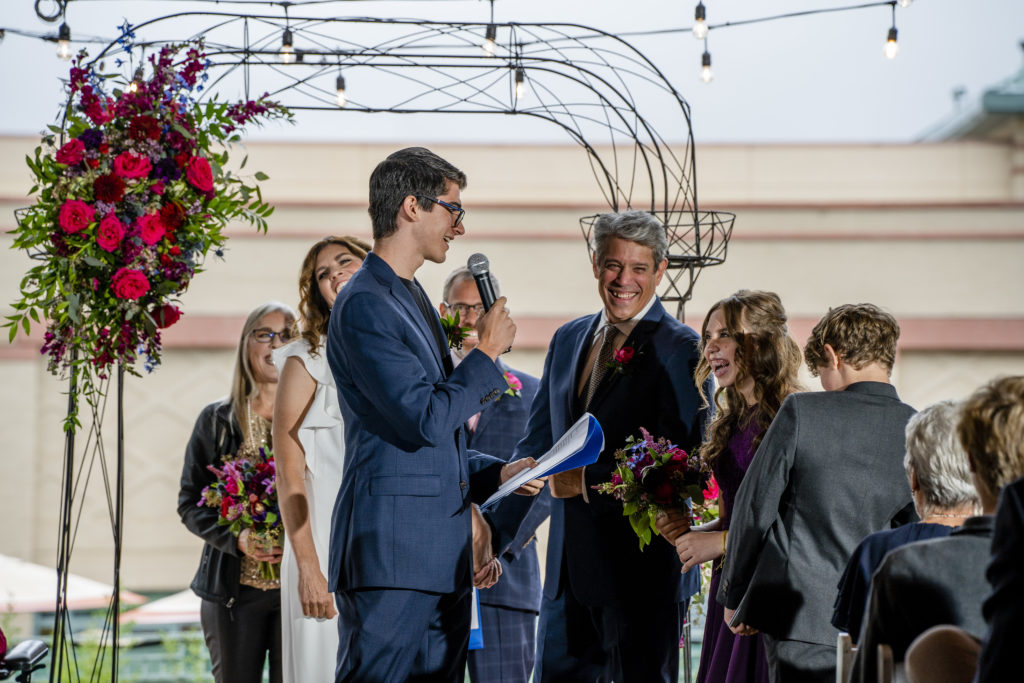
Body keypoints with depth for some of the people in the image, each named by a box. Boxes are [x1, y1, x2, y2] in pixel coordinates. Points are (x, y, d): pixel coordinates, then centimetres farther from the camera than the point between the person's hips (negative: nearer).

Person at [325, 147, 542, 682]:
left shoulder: (412, 299, 21)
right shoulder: (364, 306, -11)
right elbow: (427, 420, -19)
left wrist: (497, 473, 13)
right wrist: (486, 353, -6)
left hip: (441, 558, 10)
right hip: (390, 557, -10)